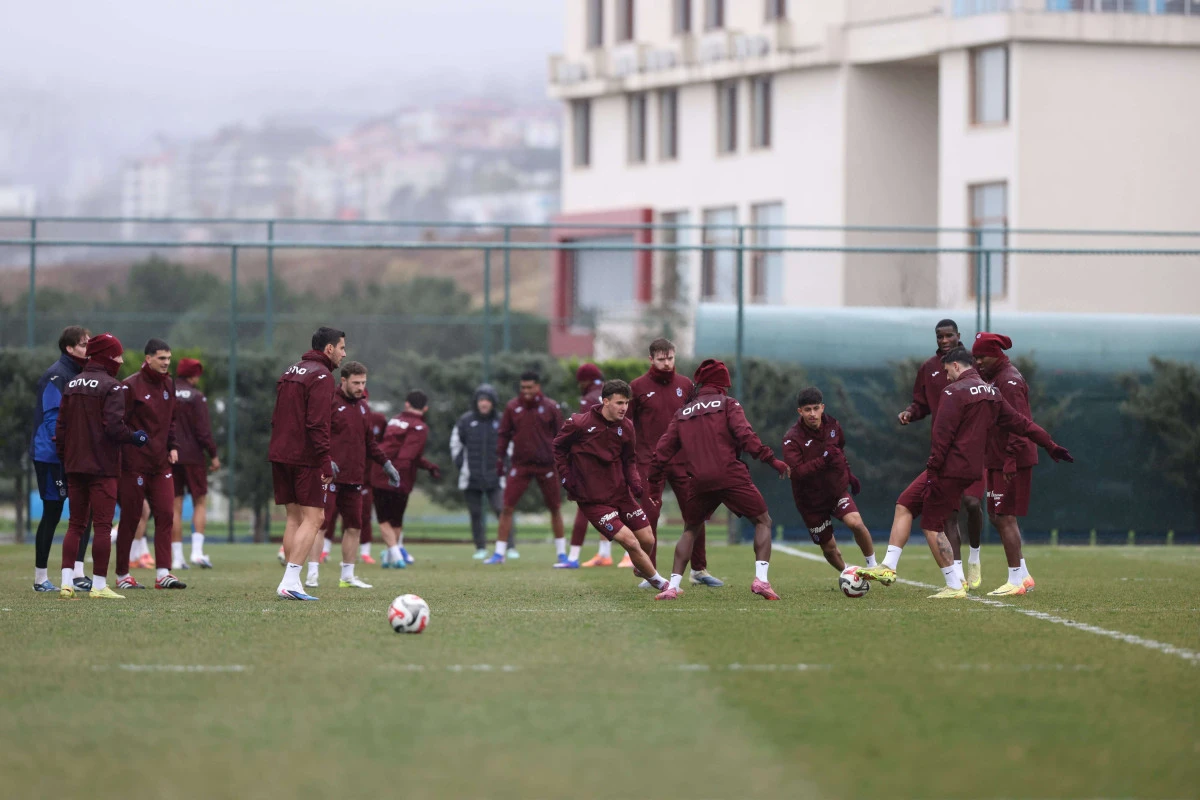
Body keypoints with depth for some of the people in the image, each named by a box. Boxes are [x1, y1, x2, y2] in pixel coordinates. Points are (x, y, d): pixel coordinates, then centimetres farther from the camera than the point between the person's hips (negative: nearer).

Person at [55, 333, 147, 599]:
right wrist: (134, 438, -2)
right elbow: (114, 427, -20)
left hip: (74, 466, 6)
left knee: (75, 524, 11)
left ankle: (67, 581, 4)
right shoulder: (112, 387, -11)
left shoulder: (72, 385, 10)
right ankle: (99, 585, -2)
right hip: (102, 467, -6)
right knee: (102, 526, -2)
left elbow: (60, 425, 10)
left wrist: (63, 458, 16)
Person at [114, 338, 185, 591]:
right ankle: (122, 575, 11)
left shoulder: (168, 385, 11)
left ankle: (162, 574, -4)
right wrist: (122, 454, -14)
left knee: (165, 515, -3)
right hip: (134, 463, -6)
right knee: (130, 518, 2)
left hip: (161, 463, 6)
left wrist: (172, 447, 9)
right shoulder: (131, 386, -11)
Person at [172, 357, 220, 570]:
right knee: (200, 502, 7)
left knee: (175, 506, 5)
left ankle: (177, 558, 1)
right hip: (192, 456, -4)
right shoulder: (196, 396, -7)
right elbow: (203, 429, -11)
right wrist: (213, 454, -4)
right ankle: (197, 551, -7)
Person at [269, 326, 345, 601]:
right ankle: (289, 583, -16)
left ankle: (291, 582, 8)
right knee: (313, 518, -6)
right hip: (306, 458, -8)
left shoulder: (290, 372, 17)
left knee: (294, 518, 12)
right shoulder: (321, 376, -11)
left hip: (280, 455, 8)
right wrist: (326, 463, -19)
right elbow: (317, 424, -19)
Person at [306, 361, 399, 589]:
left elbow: (369, 442, 25)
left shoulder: (362, 406, 17)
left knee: (354, 527, 8)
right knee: (322, 524, -7)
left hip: (354, 479, 7)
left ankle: (348, 577, 16)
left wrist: (386, 465, 22)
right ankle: (312, 575, -5)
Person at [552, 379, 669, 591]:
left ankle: (641, 568, 41)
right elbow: (558, 448, 3)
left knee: (647, 540, 7)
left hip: (621, 492, 6)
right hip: (593, 500, -5)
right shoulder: (579, 423, -13)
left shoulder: (625, 428, 2)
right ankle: (657, 581, 4)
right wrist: (566, 477, -4)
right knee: (630, 542, -15)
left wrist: (635, 482, -4)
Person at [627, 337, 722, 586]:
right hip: (649, 462, -3)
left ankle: (699, 570, 12)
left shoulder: (685, 385, 8)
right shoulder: (638, 387, 0)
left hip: (682, 460, 3)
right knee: (649, 516, -4)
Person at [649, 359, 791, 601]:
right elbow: (745, 435, -9)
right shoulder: (727, 404, 7)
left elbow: (664, 449, 16)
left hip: (699, 480, 3)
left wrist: (653, 479, 24)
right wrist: (771, 460, -9)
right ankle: (761, 579, -9)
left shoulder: (683, 413, 19)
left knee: (690, 529, 24)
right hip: (730, 476, -3)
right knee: (763, 521, 10)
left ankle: (673, 586, 9)